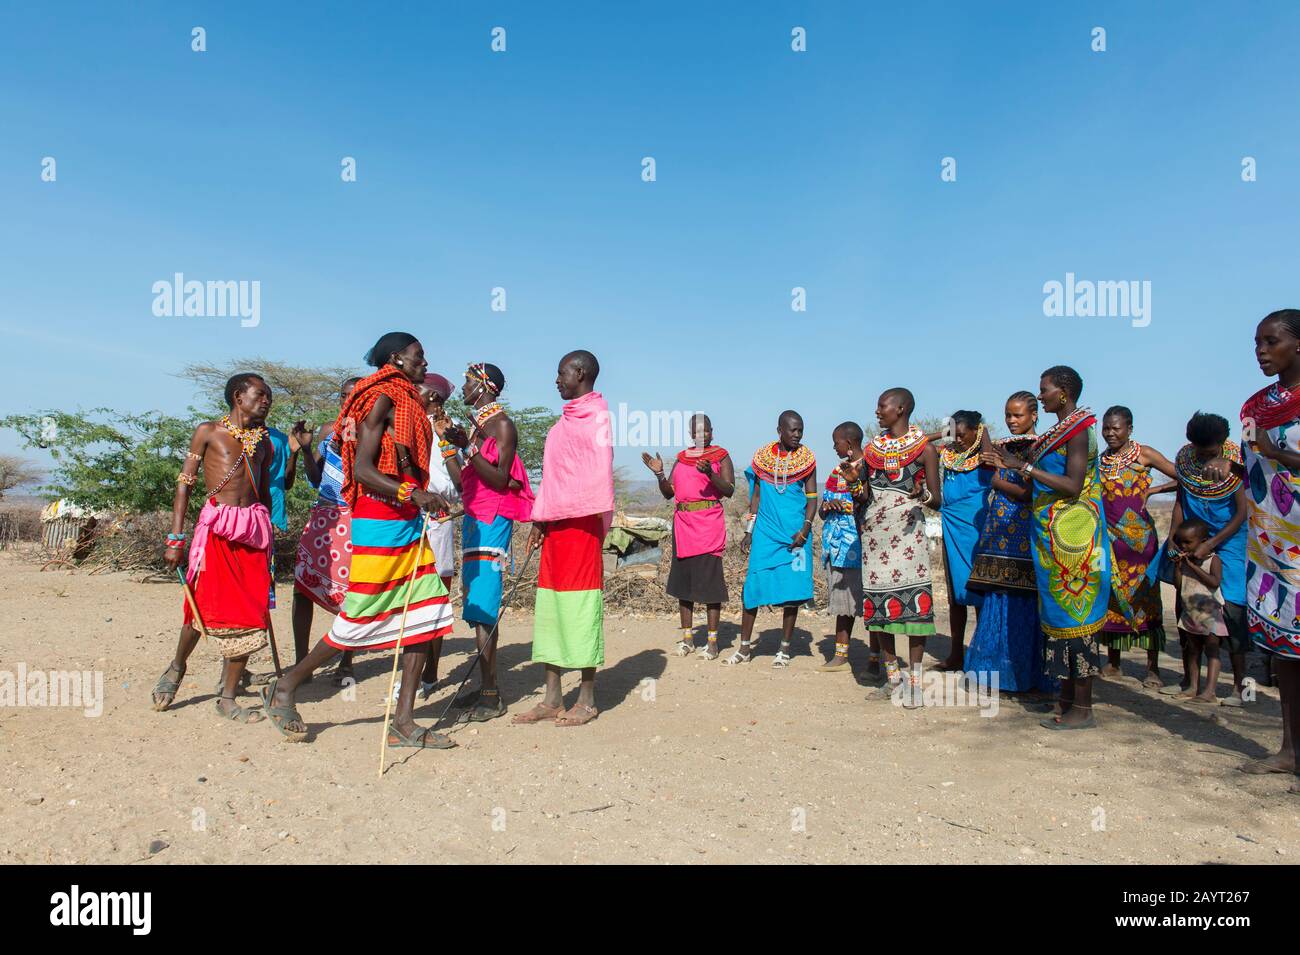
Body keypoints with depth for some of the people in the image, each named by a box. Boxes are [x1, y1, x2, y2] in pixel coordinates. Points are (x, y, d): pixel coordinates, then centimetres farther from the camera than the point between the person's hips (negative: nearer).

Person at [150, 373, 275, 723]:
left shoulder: (263, 441, 18)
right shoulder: (208, 432, 5)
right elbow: (184, 483, 1)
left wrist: (268, 540, 17)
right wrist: (176, 538, -5)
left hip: (254, 528, 4)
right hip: (216, 526, -4)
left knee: (250, 613, 0)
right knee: (206, 604, -4)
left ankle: (228, 698, 9)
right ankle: (177, 667, 28)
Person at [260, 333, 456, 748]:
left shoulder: (409, 403, 17)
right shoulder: (383, 399, -9)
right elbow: (362, 470, -18)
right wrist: (413, 493, -27)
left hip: (408, 523, 9)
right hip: (379, 524, -9)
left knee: (426, 615, 3)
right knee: (360, 620, -1)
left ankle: (403, 722, 9)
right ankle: (283, 690, 20)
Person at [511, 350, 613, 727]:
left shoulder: (597, 414, -4)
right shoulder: (565, 420, 21)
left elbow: (600, 467, -12)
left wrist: (598, 518, -18)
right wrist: (539, 521, 16)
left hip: (582, 521, -8)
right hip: (555, 522, 9)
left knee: (581, 604, -4)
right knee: (551, 606, 8)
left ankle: (587, 700, 6)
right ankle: (552, 699, 14)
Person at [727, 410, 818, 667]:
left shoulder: (806, 459, 1)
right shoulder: (762, 456, 5)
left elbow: (812, 498, 2)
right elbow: (756, 496, 10)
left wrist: (805, 530, -11)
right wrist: (748, 532, 6)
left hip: (795, 533, -1)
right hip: (766, 531, 1)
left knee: (792, 588, 2)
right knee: (752, 586, 0)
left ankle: (784, 648, 15)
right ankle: (745, 647, 11)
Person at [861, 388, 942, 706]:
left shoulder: (924, 448, -1)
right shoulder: (872, 447, 12)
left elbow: (937, 501, -2)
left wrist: (923, 495, -23)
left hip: (908, 532, -4)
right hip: (874, 533, 5)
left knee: (913, 601, -8)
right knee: (878, 603, 4)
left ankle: (914, 680, 1)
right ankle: (893, 677, 15)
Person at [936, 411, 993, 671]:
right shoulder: (948, 453, 10)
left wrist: (984, 432, -13)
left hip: (975, 525, -5)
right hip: (951, 526, 5)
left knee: (978, 589, -2)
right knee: (955, 592, 9)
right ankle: (956, 653, 16)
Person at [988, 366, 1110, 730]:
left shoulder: (1078, 430, -11)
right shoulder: (1058, 432, 16)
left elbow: (1073, 486, -20)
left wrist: (1025, 466, -20)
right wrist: (1014, 462, 14)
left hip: (1072, 536, -9)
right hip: (1052, 536, 9)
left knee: (1074, 610, -5)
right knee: (1061, 612, 12)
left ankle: (1083, 708, 2)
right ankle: (1067, 697, 20)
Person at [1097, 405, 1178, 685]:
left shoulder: (1144, 454, -2)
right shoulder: (1100, 460, 10)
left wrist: (1151, 490, -8)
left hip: (1139, 537, -4)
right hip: (1109, 537, 4)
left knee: (1145, 596, -1)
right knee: (1111, 596, 6)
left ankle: (1152, 667, 7)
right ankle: (1112, 663, 18)